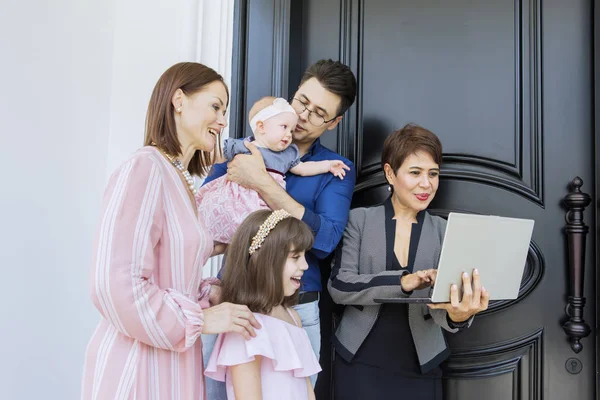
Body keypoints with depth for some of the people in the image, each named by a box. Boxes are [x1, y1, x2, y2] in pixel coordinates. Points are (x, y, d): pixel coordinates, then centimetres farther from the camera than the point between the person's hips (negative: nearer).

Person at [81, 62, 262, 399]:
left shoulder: (184, 182, 11)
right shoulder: (145, 168, -16)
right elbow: (116, 285, -23)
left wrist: (213, 293, -2)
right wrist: (201, 318, -16)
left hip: (175, 360, 8)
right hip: (138, 363, -8)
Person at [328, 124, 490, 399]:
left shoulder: (444, 231, 2)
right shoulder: (360, 220, -2)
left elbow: (440, 302, -7)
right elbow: (338, 286, -11)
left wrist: (457, 315, -31)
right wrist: (403, 281, -26)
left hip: (420, 369, 2)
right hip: (359, 365, -1)